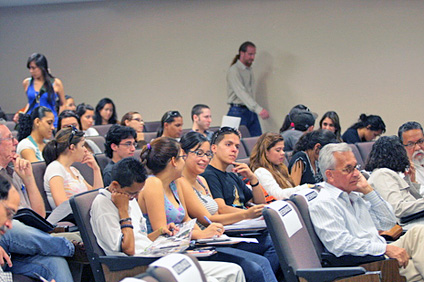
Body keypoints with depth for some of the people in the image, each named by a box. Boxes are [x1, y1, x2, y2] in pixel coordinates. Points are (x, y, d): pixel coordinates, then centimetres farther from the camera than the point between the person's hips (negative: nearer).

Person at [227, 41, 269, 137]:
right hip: (238, 112, -8)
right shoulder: (234, 71, -12)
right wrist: (258, 109, -33)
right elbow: (242, 93, -24)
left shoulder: (250, 71, 17)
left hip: (251, 112, 8)